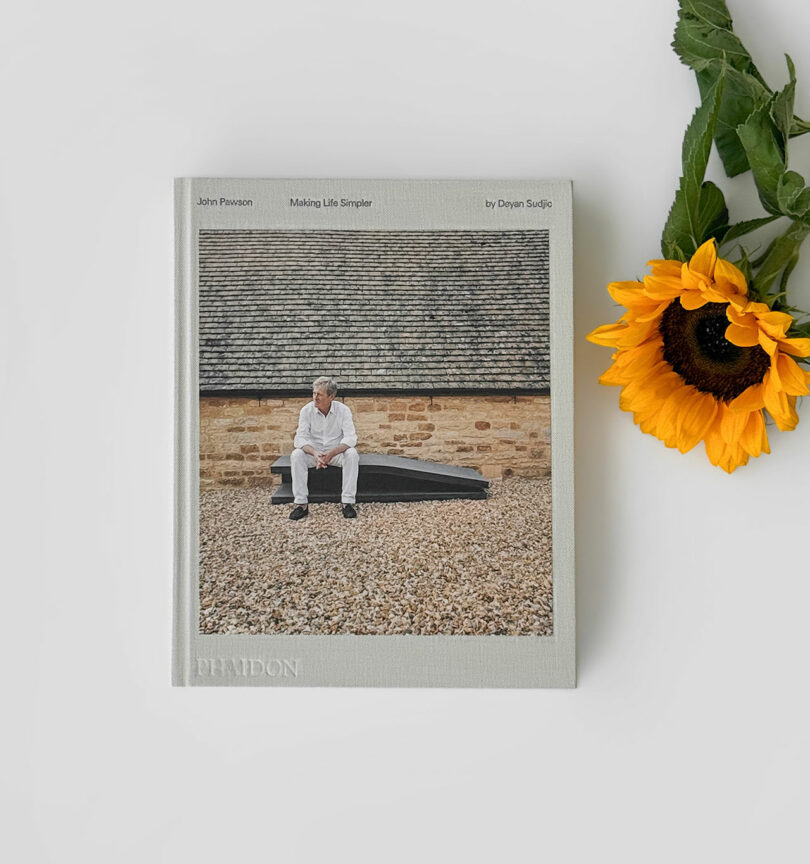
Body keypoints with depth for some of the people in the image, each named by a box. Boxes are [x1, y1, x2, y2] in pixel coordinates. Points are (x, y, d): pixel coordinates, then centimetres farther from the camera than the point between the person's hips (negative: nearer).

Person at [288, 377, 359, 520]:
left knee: (351, 454, -32)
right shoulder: (306, 410, -8)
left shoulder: (343, 410, -11)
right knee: (296, 455, -28)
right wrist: (314, 453, -34)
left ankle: (348, 502, -27)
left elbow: (350, 438, -18)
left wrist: (332, 453, -35)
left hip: (337, 452, -1)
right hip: (313, 451, 1)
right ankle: (301, 504, -26)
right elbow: (300, 438, -12)